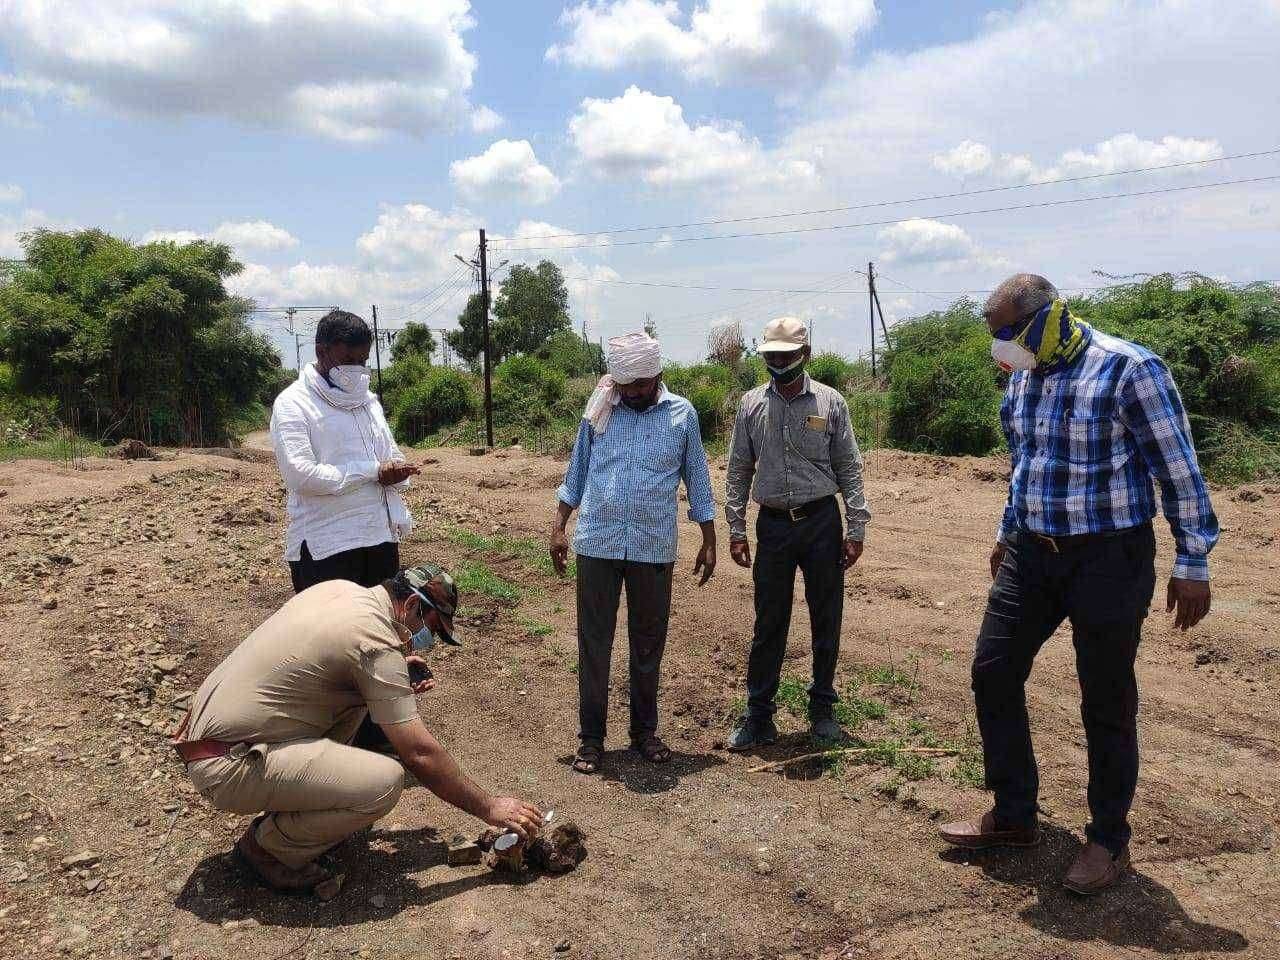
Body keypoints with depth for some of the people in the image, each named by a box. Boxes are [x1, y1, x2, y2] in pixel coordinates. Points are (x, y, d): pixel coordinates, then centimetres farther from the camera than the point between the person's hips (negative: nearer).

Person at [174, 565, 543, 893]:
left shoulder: (340, 588, 6)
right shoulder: (377, 642, -20)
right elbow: (419, 753, -19)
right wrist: (489, 808, -8)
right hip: (227, 765, -10)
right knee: (385, 782, -22)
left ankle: (302, 805, 17)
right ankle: (268, 845, 1)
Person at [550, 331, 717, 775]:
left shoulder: (682, 414, 1)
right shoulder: (599, 409, 1)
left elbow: (697, 478, 7)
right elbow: (576, 471, 9)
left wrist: (709, 540, 6)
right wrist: (558, 527, 4)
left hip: (654, 547, 0)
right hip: (597, 543, 0)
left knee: (649, 641, 10)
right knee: (594, 641, 4)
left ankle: (644, 730, 26)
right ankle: (591, 736, 15)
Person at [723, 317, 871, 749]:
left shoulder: (830, 402, 0)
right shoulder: (751, 405, 4)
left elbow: (849, 469, 2)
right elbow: (739, 471, 8)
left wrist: (856, 528, -3)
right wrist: (736, 529, 3)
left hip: (822, 522, 0)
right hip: (773, 524, 1)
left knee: (827, 620, 8)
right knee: (768, 623, 5)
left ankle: (822, 708, 24)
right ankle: (758, 716, 13)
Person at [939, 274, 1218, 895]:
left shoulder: (1127, 369, -16)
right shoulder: (1023, 375, 7)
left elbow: (1179, 469, -13)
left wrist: (1192, 562, -12)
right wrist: (1009, 533, 26)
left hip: (1107, 558, -7)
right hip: (1032, 553, 7)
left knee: (1106, 704, 4)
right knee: (993, 673, 7)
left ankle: (1109, 840, 24)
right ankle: (1013, 817, 24)